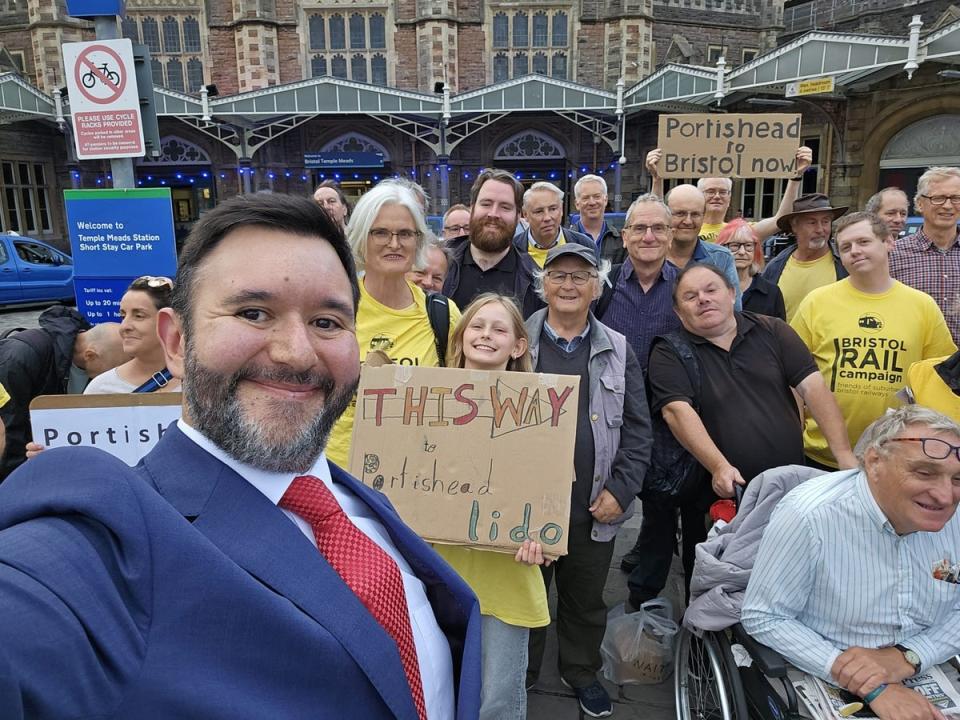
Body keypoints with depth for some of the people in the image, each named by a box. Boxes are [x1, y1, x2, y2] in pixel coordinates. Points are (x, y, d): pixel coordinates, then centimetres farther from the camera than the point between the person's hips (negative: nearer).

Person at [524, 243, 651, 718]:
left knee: (586, 598, 18)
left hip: (594, 506, 1)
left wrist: (622, 489, -6)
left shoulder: (617, 350, 5)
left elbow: (637, 428, 3)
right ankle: (520, 674, 37)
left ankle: (582, 671, 42)